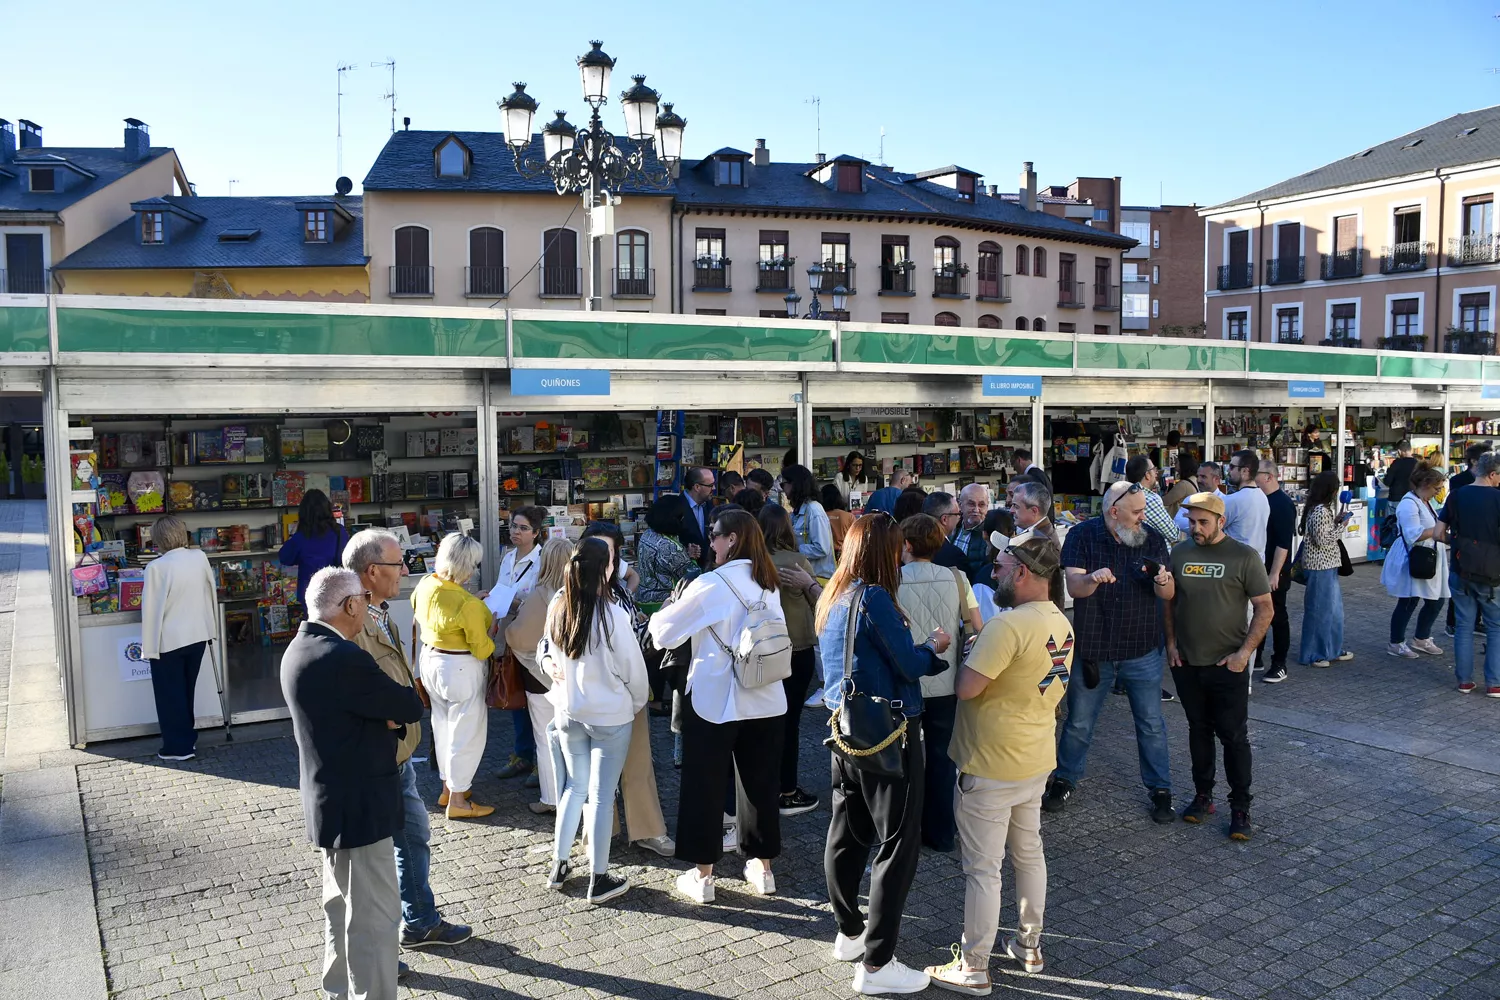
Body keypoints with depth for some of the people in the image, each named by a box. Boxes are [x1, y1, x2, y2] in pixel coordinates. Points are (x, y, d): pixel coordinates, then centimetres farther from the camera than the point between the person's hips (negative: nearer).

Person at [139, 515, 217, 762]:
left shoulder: (157, 567, -18)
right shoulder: (200, 557, -4)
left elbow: (151, 610, -14)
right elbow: (211, 592, 7)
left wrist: (149, 647, -6)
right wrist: (210, 628, 20)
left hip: (168, 640, -5)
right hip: (197, 636, 5)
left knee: (170, 694, 9)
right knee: (186, 690, 19)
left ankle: (178, 746, 16)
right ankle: (187, 739, 28)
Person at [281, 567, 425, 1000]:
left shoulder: (301, 648, 5)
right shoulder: (343, 659, -27)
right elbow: (411, 707, -18)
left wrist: (387, 714, -7)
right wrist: (395, 706, 3)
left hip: (329, 799, 11)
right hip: (358, 805, -11)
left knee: (342, 905, 24)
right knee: (375, 917, 1)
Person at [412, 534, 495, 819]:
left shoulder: (425, 585, -7)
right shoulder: (469, 604, -28)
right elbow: (481, 649, -19)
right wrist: (491, 627, -1)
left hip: (429, 661, 8)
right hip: (460, 669, -8)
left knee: (443, 726, 22)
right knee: (466, 732, 7)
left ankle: (448, 788, 36)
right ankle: (458, 801, 15)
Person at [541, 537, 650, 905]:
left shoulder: (557, 609, -5)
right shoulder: (613, 615, -20)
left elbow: (549, 652, 9)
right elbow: (633, 668, -10)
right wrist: (637, 704, 6)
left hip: (568, 713, 5)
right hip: (610, 716, -5)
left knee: (574, 787, 21)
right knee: (602, 796, 5)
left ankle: (559, 867, 28)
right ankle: (599, 879, 14)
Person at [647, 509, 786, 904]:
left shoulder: (711, 585, -15)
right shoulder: (770, 584, 3)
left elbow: (663, 634, -11)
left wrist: (661, 615, 12)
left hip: (714, 701, -5)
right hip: (766, 702, 5)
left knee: (705, 786, 8)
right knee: (761, 782, 16)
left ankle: (703, 876, 16)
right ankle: (763, 867, 27)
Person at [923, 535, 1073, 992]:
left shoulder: (1009, 625, -26)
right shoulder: (1063, 624, 3)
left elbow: (967, 688, -27)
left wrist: (968, 652, -7)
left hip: (991, 767, -9)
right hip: (1037, 760, 9)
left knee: (982, 869, 3)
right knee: (1029, 853, 22)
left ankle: (972, 969, 14)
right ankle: (1029, 945, 37)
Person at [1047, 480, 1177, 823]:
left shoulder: (1152, 539, -1)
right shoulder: (1083, 536, -7)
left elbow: (1168, 595, -2)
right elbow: (1073, 586, -15)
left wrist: (1163, 581, -26)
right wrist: (1092, 578, -38)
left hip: (1143, 652, 1)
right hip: (1093, 649, -1)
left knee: (1151, 725, 10)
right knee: (1079, 723, 12)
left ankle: (1160, 790, 26)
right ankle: (1064, 781, 30)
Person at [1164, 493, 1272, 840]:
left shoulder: (1244, 557, -7)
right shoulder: (1180, 552, 4)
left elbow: (1264, 608, -6)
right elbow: (1169, 600, 13)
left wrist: (1244, 651, -13)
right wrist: (1171, 642, 4)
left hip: (1227, 666, -4)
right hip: (1186, 663, 4)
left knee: (1234, 736, 2)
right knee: (1199, 730, 14)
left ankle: (1240, 808, 13)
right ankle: (1203, 796, 26)